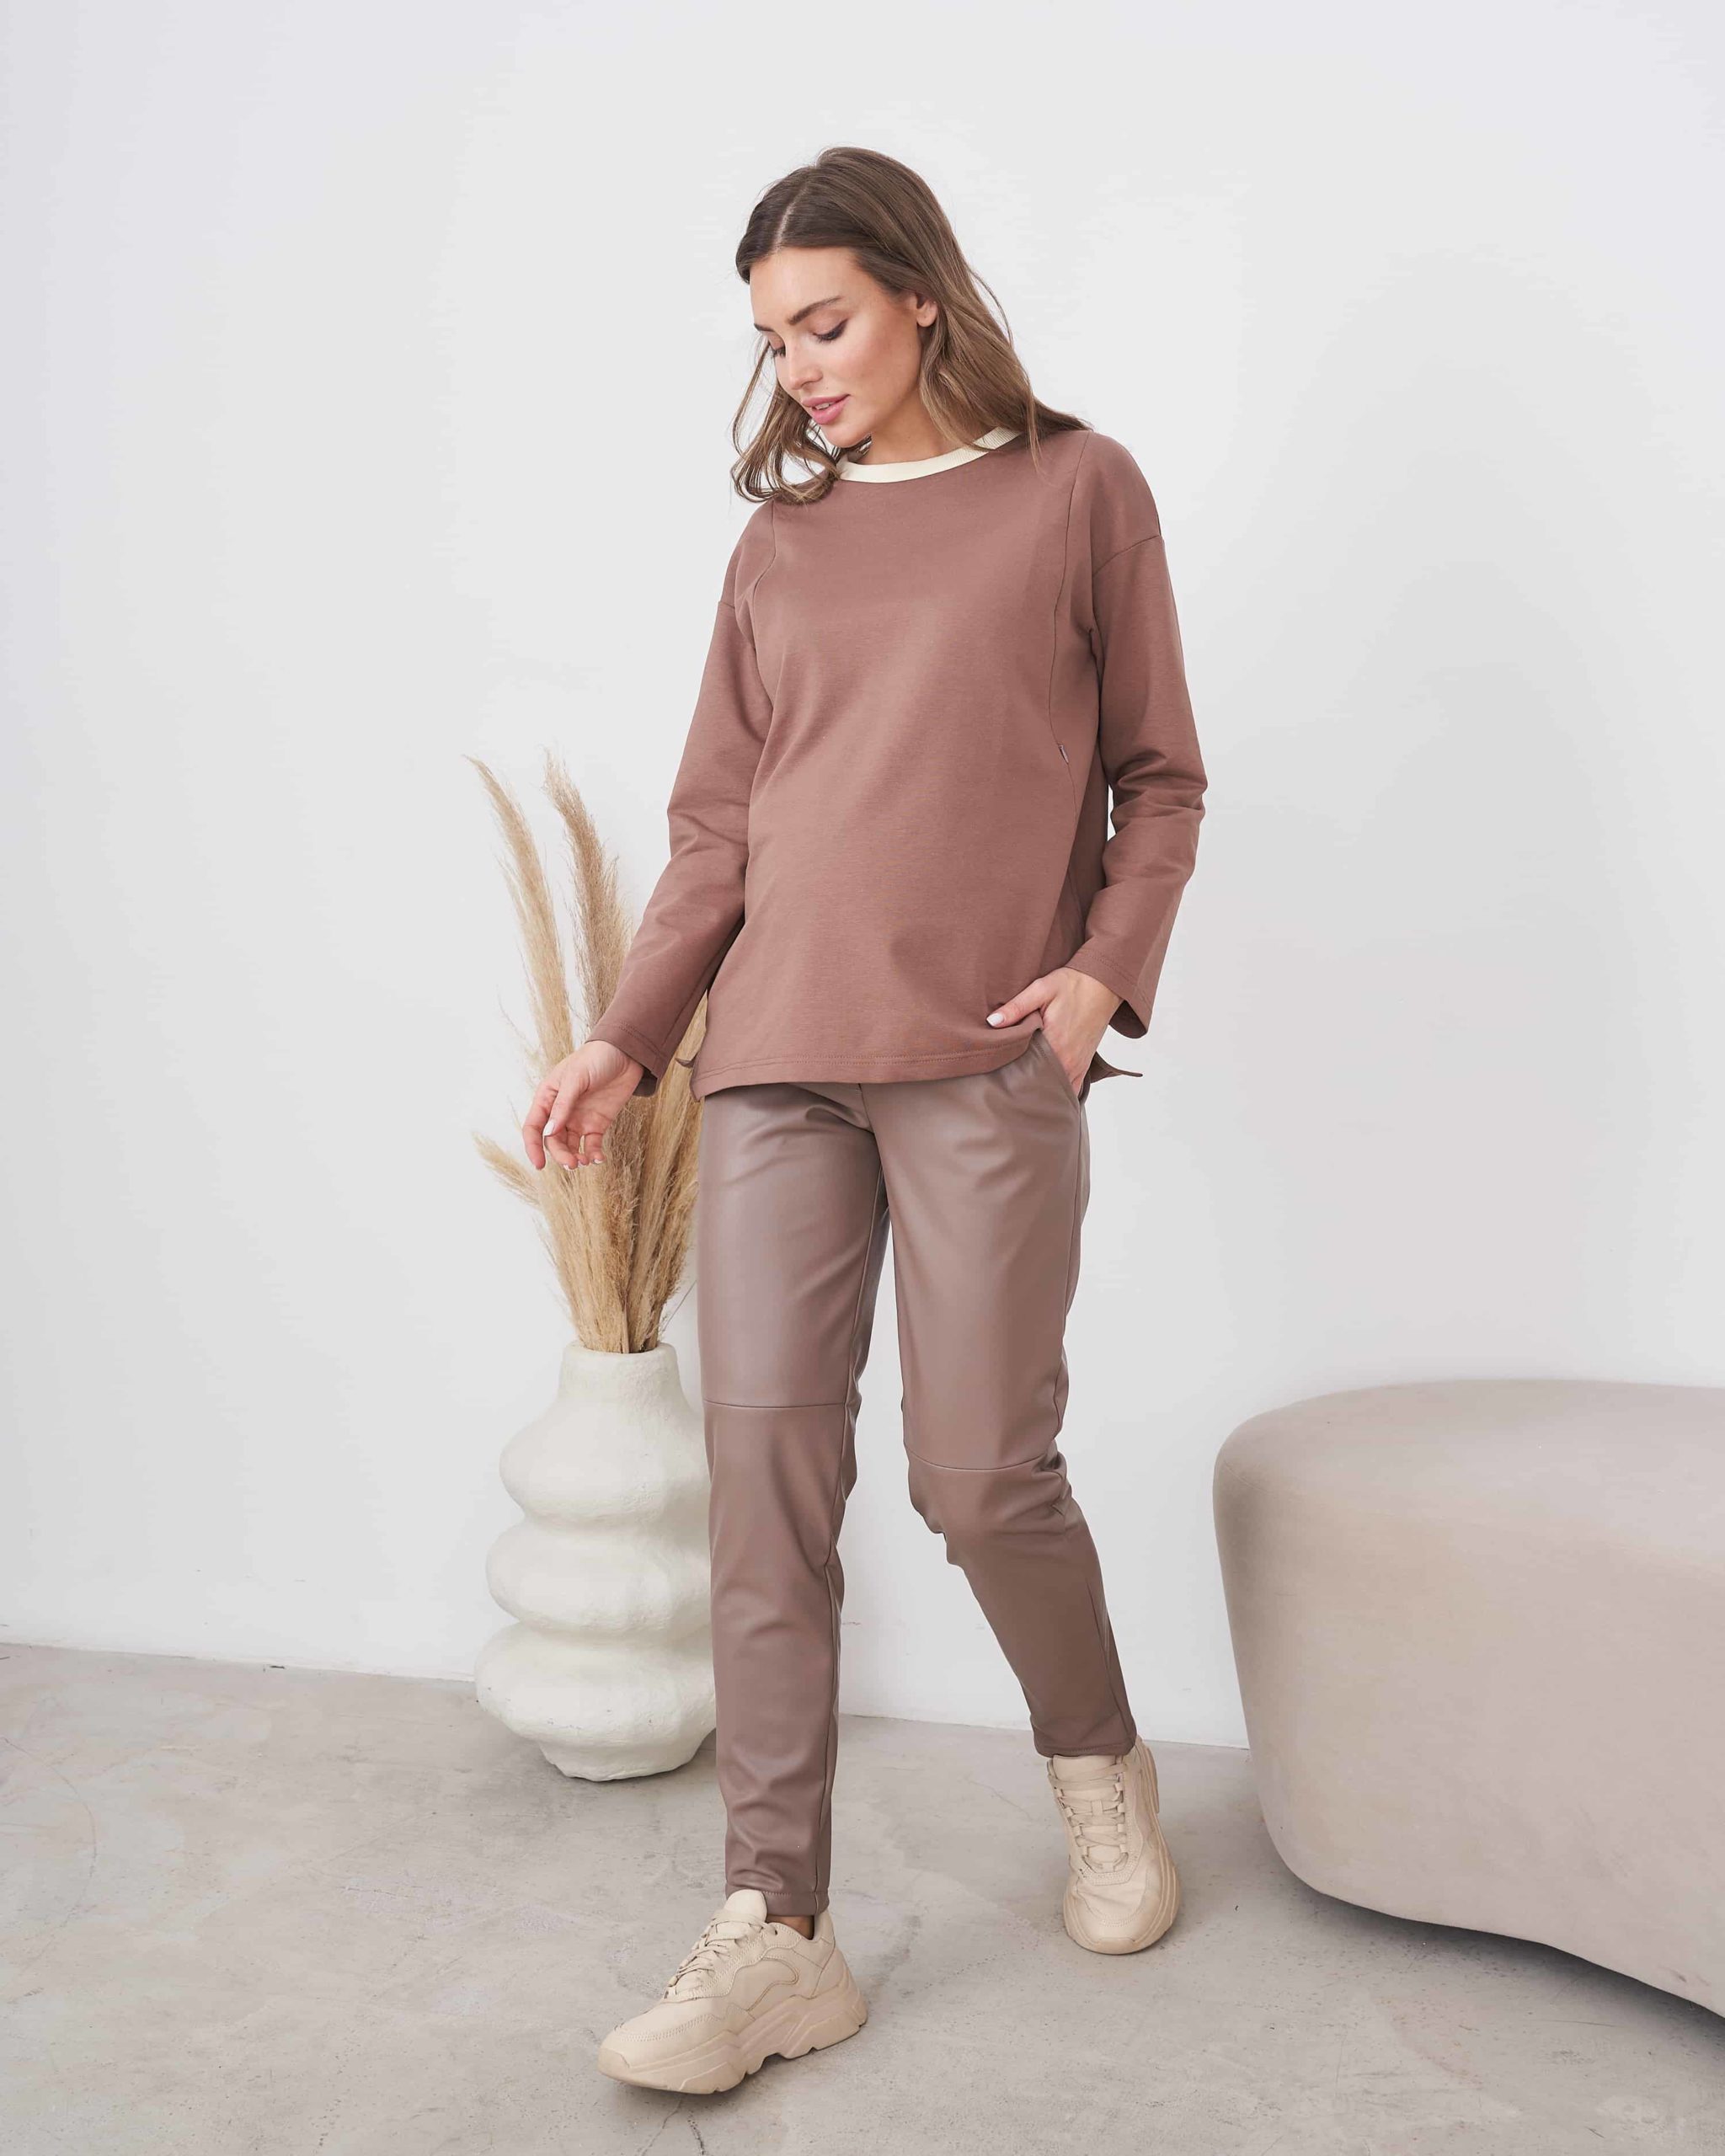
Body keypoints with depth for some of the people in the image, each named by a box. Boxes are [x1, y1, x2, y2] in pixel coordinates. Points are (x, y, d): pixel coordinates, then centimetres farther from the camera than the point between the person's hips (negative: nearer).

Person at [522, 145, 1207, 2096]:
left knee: (980, 1474, -3)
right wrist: (627, 1035, 6)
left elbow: (1158, 777, 9)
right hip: (775, 1056, 4)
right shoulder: (778, 545, 18)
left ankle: (1099, 1769, 28)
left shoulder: (1078, 490, 9)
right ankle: (777, 1932, 4)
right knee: (764, 1463, -3)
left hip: (984, 1059, -3)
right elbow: (716, 827, 15)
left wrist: (1108, 969, -7)